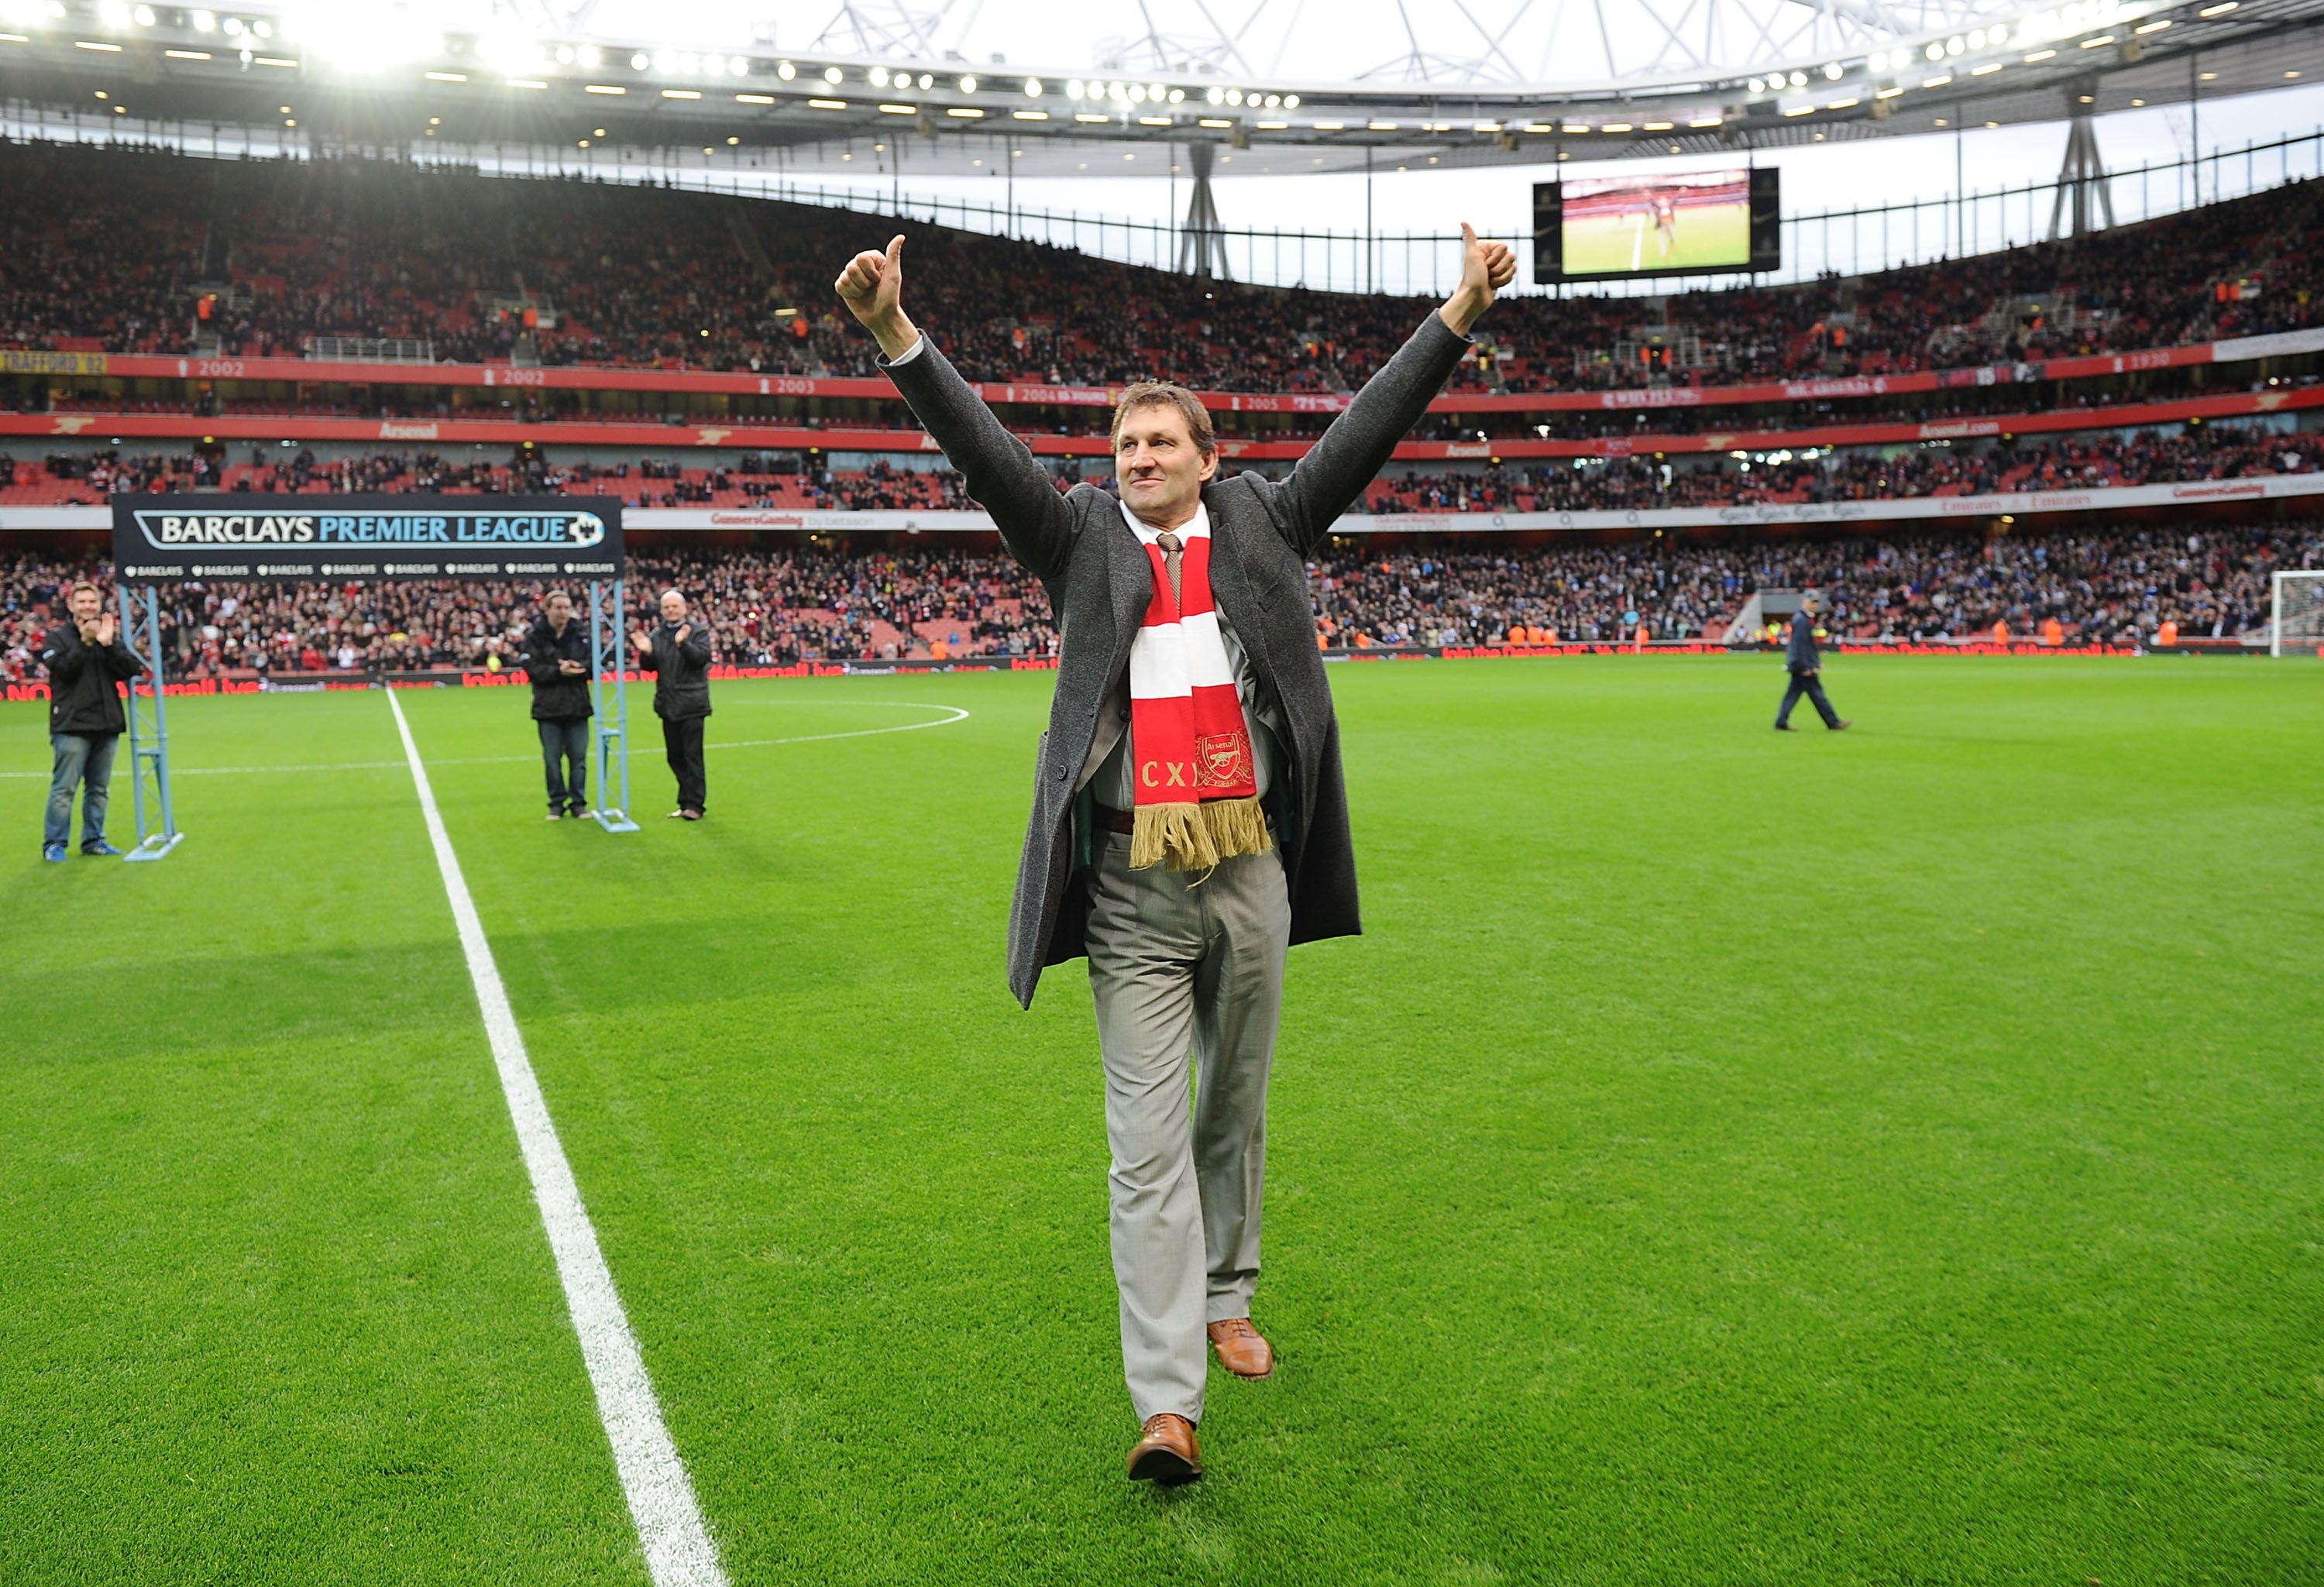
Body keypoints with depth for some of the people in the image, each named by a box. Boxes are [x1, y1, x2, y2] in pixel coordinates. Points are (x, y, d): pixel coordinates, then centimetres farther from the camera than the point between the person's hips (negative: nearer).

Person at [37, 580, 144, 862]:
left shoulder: (110, 635, 12)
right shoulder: (57, 637, 2)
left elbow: (130, 670, -1)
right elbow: (62, 669, -14)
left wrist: (108, 643, -12)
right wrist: (85, 643, -19)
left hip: (107, 724, 4)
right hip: (71, 725, -4)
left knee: (99, 788, 9)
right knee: (64, 787, -5)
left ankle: (93, 840, 17)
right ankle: (54, 844, 2)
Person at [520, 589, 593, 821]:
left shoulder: (581, 636, 6)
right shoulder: (534, 638, -1)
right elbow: (532, 669, -9)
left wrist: (578, 667, -16)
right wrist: (559, 672, -21)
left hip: (578, 707, 2)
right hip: (548, 708, -2)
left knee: (578, 757, 5)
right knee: (552, 759, 4)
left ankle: (579, 802, 16)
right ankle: (557, 803, 15)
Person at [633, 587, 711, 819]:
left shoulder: (698, 632, -2)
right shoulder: (656, 635, 11)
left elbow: (703, 658, -17)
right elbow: (649, 667, 8)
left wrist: (683, 643, -31)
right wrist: (645, 653, -12)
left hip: (691, 705, -5)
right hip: (668, 705, 6)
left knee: (692, 756, -6)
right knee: (675, 757, 11)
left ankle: (694, 805, -3)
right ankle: (686, 802, 20)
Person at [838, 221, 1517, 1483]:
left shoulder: (1260, 528, 8)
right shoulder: (1086, 543, 4)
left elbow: (1362, 434, 3)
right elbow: (985, 454, -6)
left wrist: (1458, 315, -4)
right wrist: (896, 336, -18)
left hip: (1250, 875, 2)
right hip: (1134, 887, -2)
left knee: (1233, 1109, 18)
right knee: (1148, 1140, -3)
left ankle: (1225, 1300, 39)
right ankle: (1167, 1403, -1)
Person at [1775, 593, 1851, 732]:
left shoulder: (1807, 619, 16)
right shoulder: (1801, 620, -16)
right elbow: (1800, 644, -21)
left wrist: (1817, 661, 24)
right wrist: (1806, 667, -22)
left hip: (1799, 667, 10)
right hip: (1804, 665, -10)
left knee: (1793, 693, 8)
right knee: (1816, 693, -3)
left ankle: (1781, 723, 8)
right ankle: (1833, 722, 2)